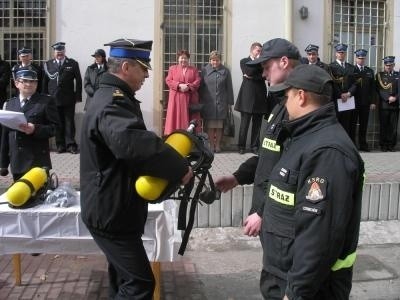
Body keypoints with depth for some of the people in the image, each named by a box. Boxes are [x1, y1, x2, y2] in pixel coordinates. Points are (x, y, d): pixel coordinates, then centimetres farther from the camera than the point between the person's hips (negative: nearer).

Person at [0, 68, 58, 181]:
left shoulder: (46, 101, 1)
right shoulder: (10, 103, 15)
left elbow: (54, 127, -5)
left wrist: (35, 129, -23)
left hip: (38, 162, -4)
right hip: (16, 162, 5)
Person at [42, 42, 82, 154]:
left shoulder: (73, 63, 4)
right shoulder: (48, 64, 8)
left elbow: (78, 81, 2)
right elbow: (45, 81, 6)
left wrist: (78, 96, -4)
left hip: (69, 99, -1)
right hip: (53, 98, 1)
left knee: (69, 122, 2)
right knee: (58, 122, 5)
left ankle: (70, 144, 7)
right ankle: (60, 145, 12)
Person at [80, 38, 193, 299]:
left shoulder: (112, 97, 14)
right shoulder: (112, 104, -23)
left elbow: (134, 140, 18)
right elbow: (134, 142, -42)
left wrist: (170, 166, 3)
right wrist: (179, 167, -32)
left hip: (113, 208, 11)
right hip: (111, 212, -11)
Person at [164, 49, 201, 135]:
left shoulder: (194, 69, 14)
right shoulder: (172, 68, 13)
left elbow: (198, 81, 3)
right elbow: (168, 81, 2)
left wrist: (189, 86, -15)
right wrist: (179, 85, -13)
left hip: (190, 99, 1)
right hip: (176, 98, 0)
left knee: (189, 118, -2)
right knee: (176, 118, -5)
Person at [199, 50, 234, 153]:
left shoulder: (225, 71, 5)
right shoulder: (204, 70, 5)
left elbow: (229, 88, 6)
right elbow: (201, 87, 7)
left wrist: (229, 102, 4)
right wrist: (201, 101, 4)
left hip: (221, 103, 0)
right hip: (208, 103, 0)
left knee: (219, 125, 5)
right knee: (210, 125, 1)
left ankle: (218, 145, 14)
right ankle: (211, 145, 9)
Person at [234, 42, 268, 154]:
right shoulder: (244, 61, 6)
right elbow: (249, 72, -12)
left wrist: (252, 77, -10)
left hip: (260, 97, 3)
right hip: (247, 96, -3)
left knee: (257, 124, 5)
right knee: (244, 123, 0)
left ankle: (255, 146, 12)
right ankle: (241, 146, 8)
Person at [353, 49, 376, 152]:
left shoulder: (370, 71, 14)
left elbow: (373, 88, 10)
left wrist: (373, 102, 4)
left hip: (366, 103, 4)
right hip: (353, 102, -3)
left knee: (364, 124, 7)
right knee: (352, 124, 1)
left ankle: (363, 145, 13)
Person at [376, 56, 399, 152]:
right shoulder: (380, 75, 6)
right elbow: (379, 90, -3)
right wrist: (388, 98, -14)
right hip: (384, 105, -2)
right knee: (384, 126, 1)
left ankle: (391, 145, 9)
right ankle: (383, 145, 7)